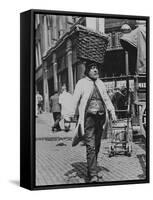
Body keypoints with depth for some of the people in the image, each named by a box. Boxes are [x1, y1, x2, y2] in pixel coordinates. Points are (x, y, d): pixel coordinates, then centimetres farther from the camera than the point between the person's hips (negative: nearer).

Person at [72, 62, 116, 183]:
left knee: (97, 146, 12)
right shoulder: (82, 83, 0)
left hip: (100, 117, 6)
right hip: (89, 117, -6)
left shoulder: (100, 84, 16)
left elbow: (106, 99, 20)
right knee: (91, 146, -12)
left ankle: (91, 170, 28)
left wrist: (112, 111, 7)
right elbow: (75, 100, -1)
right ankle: (93, 175, -14)